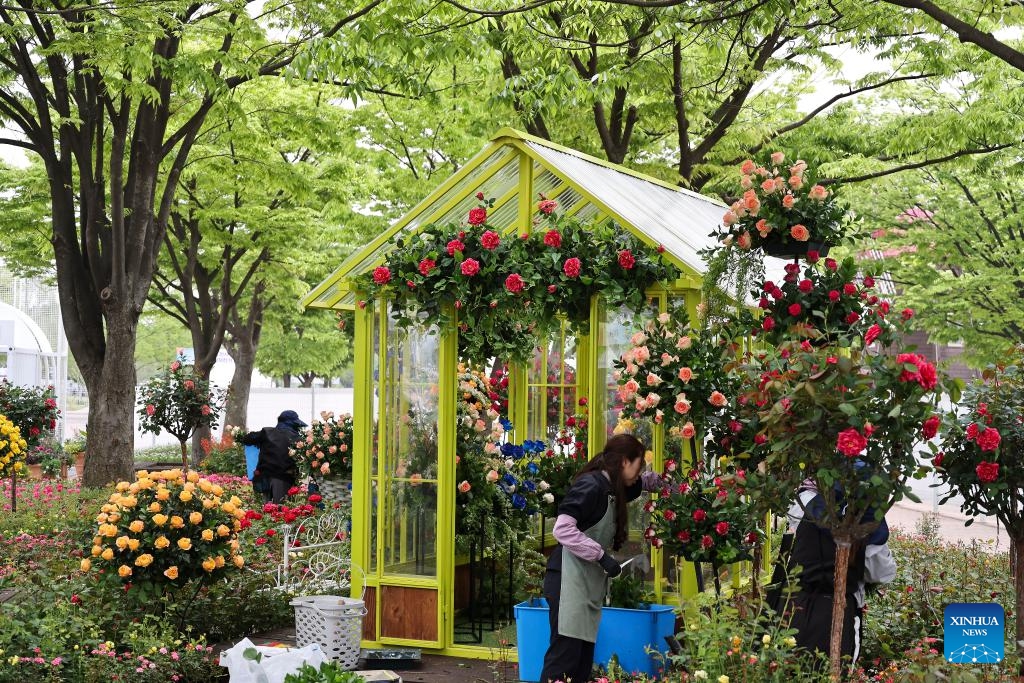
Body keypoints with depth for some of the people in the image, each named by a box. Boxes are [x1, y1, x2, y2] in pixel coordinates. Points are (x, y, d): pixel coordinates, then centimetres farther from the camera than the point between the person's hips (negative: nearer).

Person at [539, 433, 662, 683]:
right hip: (569, 581, -10)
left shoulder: (611, 490, 16)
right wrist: (601, 556, -22)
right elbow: (562, 529, -23)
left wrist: (657, 479, 26)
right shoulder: (590, 485, -12)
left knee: (583, 661, 8)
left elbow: (639, 483, 41)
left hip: (590, 584, 10)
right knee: (563, 656, -13)